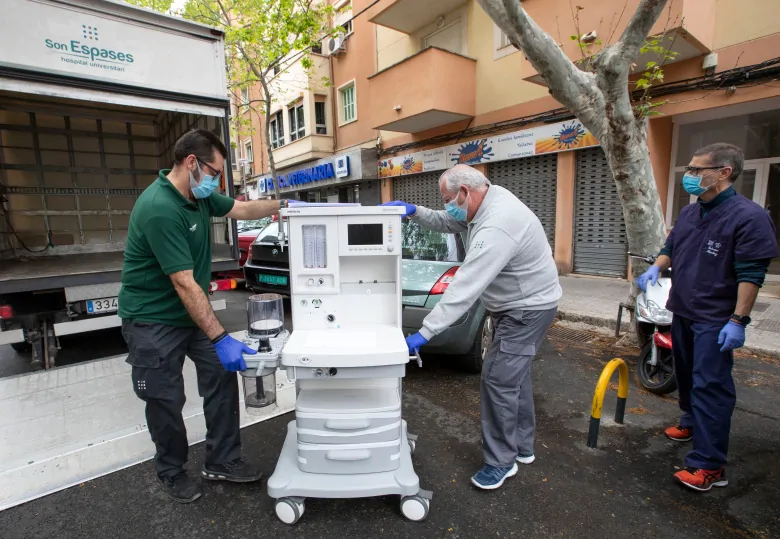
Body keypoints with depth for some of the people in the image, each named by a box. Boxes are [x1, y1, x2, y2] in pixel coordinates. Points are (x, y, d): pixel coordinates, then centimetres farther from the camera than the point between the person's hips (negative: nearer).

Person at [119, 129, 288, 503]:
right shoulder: (159, 209, -28)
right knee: (166, 400, 6)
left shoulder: (199, 195, -2)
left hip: (191, 311, 8)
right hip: (153, 319, -8)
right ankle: (171, 473, 32)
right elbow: (185, 284, -31)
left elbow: (241, 209, 16)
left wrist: (282, 204, 3)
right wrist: (221, 339, -30)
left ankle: (222, 461, 24)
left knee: (223, 377, 8)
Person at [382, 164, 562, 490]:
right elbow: (446, 223, 11)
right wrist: (415, 212, -7)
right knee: (514, 374, 19)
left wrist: (424, 334, -33)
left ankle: (502, 461, 14)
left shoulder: (496, 227, -33)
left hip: (529, 308, -10)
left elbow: (464, 289, -36)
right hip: (519, 304, 10)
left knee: (498, 378, -6)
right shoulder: (487, 199, -2)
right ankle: (522, 447, 37)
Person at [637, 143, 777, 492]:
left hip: (715, 321, -8)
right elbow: (670, 249, 18)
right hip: (682, 313, 8)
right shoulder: (688, 214, 8)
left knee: (710, 387, -6)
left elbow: (751, 275, -18)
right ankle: (692, 423, 42)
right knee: (686, 375, 21)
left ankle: (709, 465, 1)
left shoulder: (748, 216, -15)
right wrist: (656, 268, -4)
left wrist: (738, 321, -21)